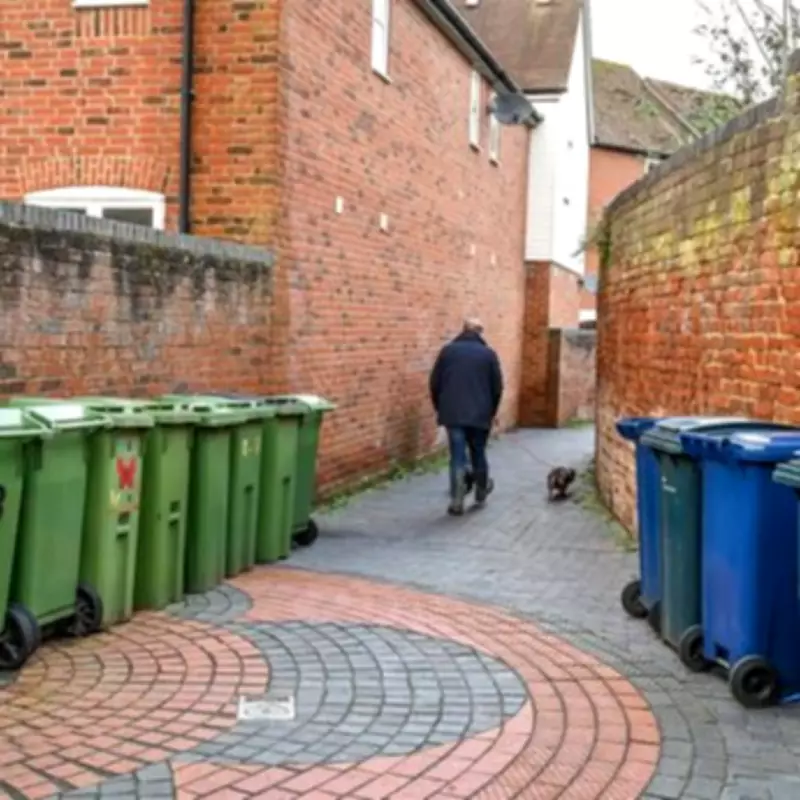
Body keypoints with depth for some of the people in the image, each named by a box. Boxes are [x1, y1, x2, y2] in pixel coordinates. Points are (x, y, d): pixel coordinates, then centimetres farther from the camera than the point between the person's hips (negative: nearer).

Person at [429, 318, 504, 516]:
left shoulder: (447, 350, 4)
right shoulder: (489, 354, 2)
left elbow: (434, 383, 5)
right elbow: (497, 387, 3)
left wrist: (439, 408, 17)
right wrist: (491, 412, 16)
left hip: (453, 414, 0)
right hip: (480, 414, 0)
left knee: (457, 457, 1)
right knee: (478, 455, 16)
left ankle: (457, 502, -6)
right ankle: (481, 493, 32)